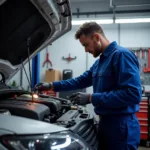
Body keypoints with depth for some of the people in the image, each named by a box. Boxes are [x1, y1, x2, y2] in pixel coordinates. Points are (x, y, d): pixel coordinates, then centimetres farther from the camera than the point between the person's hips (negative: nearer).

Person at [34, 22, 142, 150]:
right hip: (105, 122, 9)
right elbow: (81, 80, 23)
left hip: (121, 125, -9)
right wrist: (52, 86, 17)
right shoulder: (100, 62, 14)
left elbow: (133, 94, -26)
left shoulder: (121, 55, -17)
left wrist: (91, 98, -23)